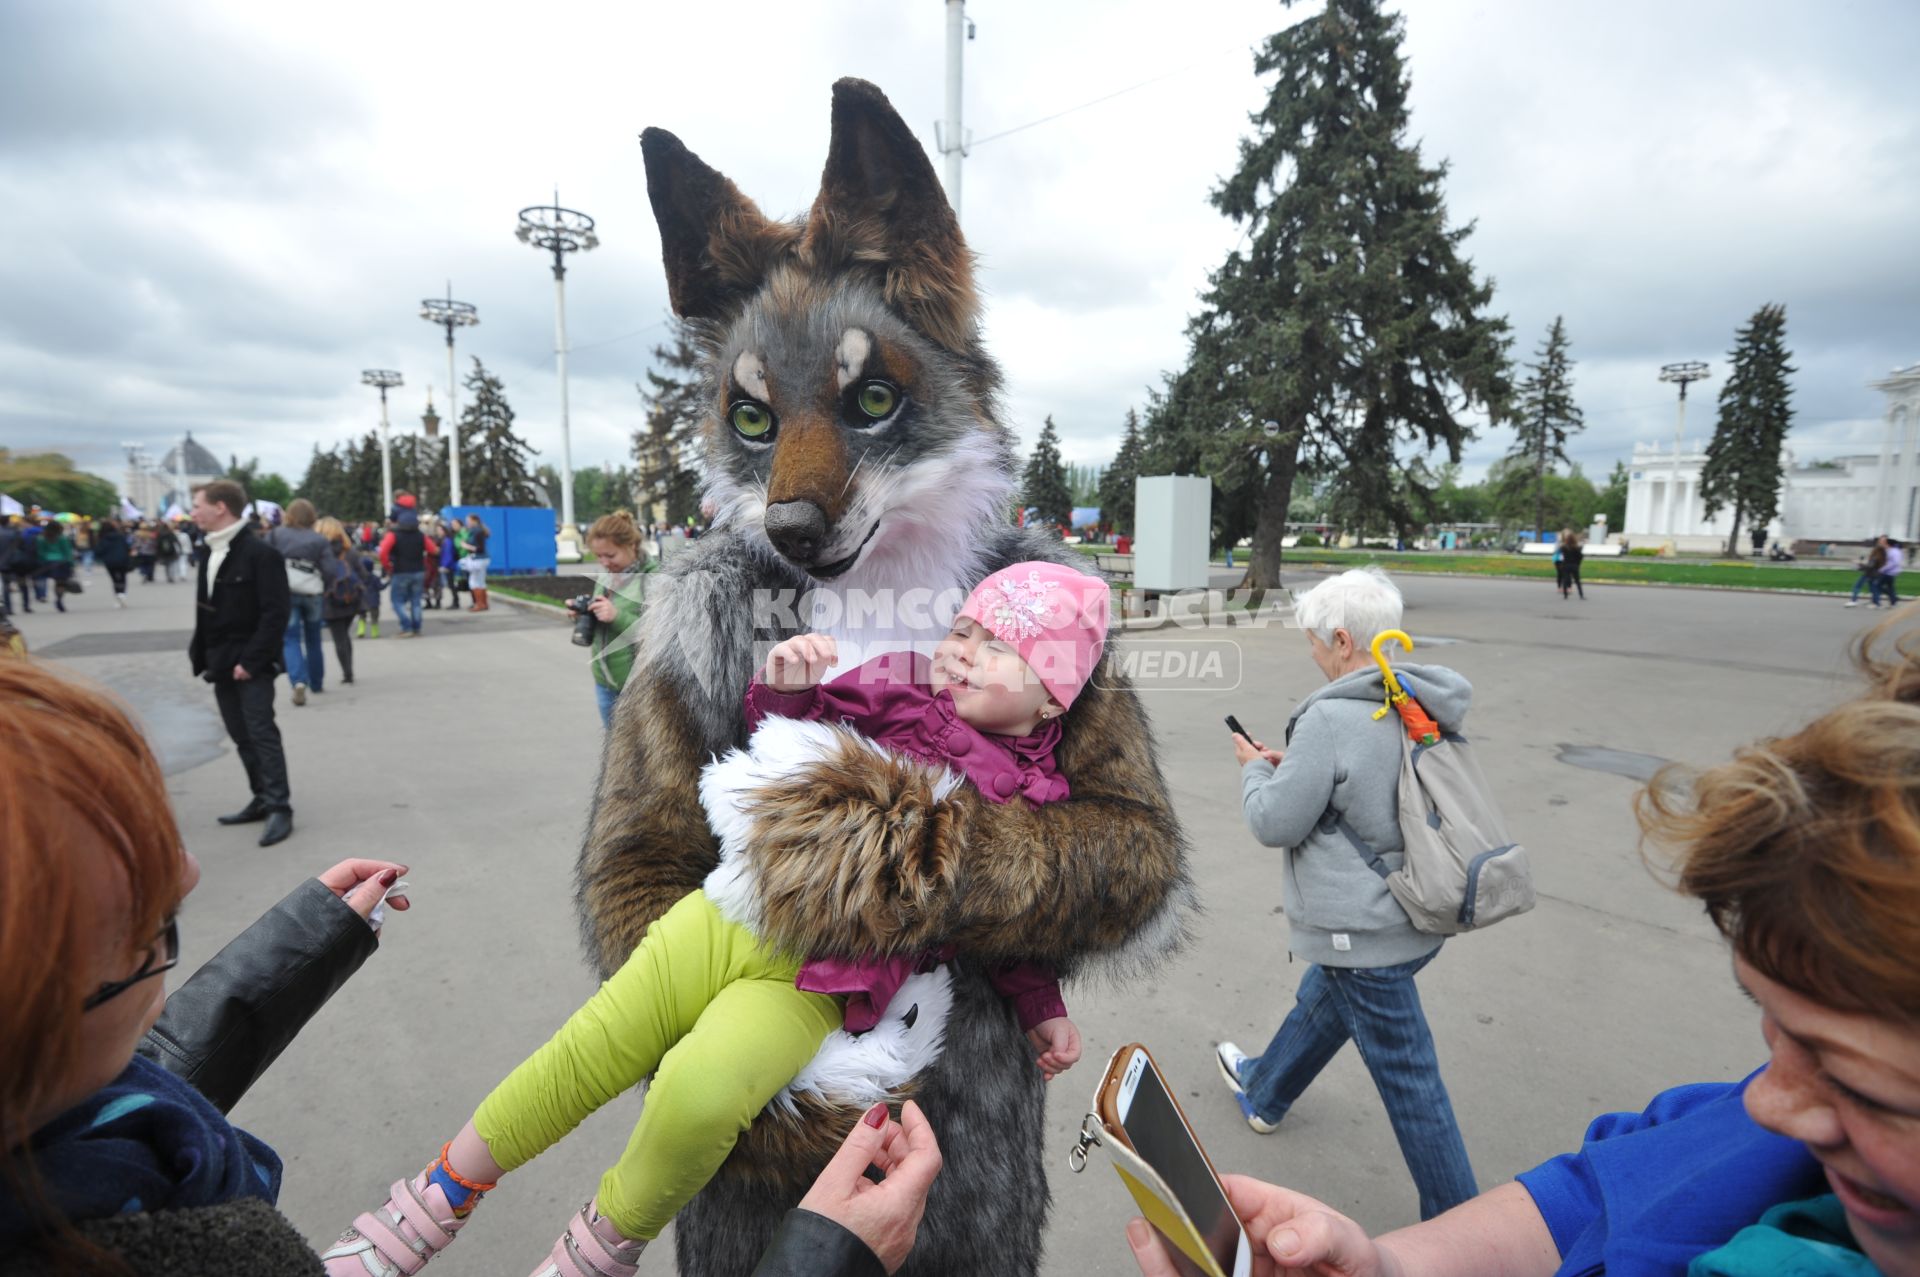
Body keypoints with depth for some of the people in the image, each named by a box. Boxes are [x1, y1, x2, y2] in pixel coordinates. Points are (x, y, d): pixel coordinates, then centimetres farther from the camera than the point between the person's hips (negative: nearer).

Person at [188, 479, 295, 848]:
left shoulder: (260, 553, -14)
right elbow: (205, 610, 17)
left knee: (262, 733, -8)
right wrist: (201, 654, 10)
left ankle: (280, 807, -4)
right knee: (241, 736, 12)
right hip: (222, 663, 8)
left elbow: (276, 613, -18)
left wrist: (251, 659, -20)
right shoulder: (209, 554, 13)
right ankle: (262, 798, 21)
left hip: (251, 663, -8)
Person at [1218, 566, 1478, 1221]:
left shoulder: (1332, 718, -26)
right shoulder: (1420, 705, 0)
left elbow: (1275, 823, -19)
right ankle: (1263, 1092, 53)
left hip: (1363, 935, -10)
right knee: (1318, 1003, 30)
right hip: (1416, 916, 10)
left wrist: (1255, 769, -1)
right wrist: (1290, 765, 10)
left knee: (1408, 1080, 7)